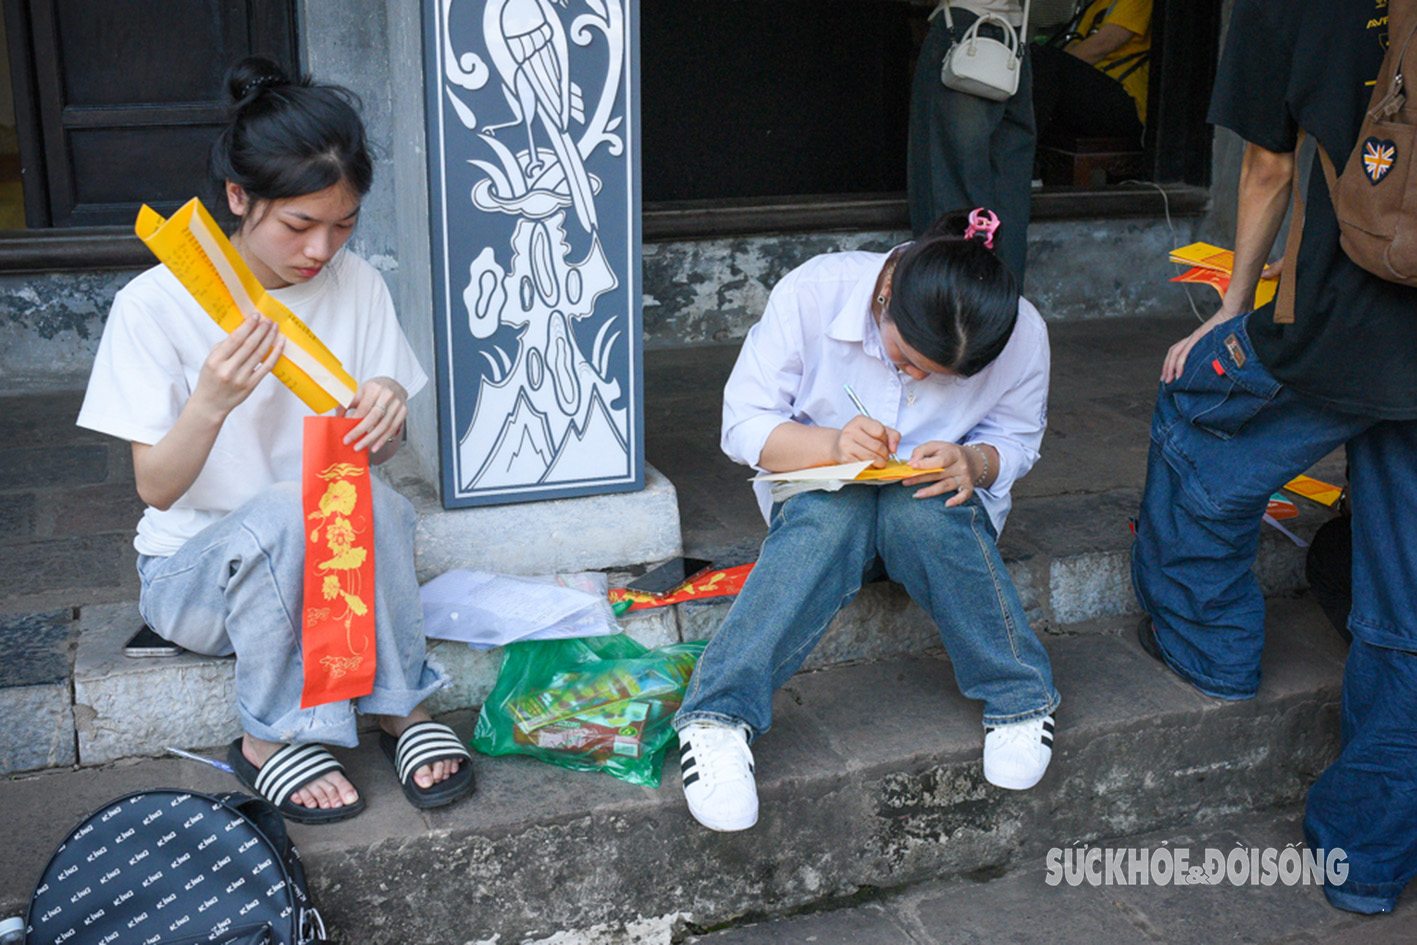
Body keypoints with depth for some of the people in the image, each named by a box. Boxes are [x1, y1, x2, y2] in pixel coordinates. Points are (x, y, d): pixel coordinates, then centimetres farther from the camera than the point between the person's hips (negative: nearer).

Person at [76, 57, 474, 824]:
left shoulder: (357, 286, -4)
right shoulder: (155, 303, -14)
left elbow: (376, 452, 3)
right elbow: (156, 488, -13)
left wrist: (388, 407, -22)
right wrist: (211, 403, -34)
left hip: (327, 560, 3)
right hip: (192, 569, -2)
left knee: (366, 499, -32)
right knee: (285, 510, -36)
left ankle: (399, 706, -13)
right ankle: (271, 739, -15)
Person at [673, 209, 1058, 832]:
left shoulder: (1022, 335, -17)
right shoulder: (814, 292, -22)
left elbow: (1017, 441, 2)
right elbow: (744, 426, -15)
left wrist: (972, 463, -23)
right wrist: (833, 445, -34)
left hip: (934, 497, 1)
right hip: (822, 488, -1)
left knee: (921, 513, -36)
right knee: (831, 517, -37)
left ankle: (1019, 701, -21)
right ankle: (718, 718, -39)